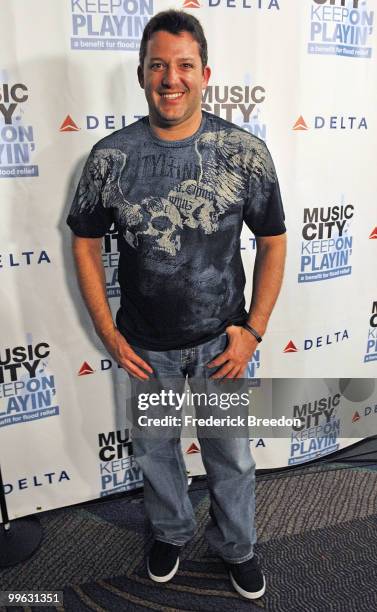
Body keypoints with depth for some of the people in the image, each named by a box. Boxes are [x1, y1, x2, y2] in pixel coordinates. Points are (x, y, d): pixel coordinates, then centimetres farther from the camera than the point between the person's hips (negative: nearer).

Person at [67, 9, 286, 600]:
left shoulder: (246, 151, -10)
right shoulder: (109, 157, -9)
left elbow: (273, 242, -2)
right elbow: (85, 241, 0)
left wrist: (254, 330, -8)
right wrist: (108, 333, -4)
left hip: (222, 342, 0)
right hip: (146, 348, 1)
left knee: (231, 456, 17)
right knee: (155, 450, 21)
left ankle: (237, 547, 48)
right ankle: (171, 532, 53)